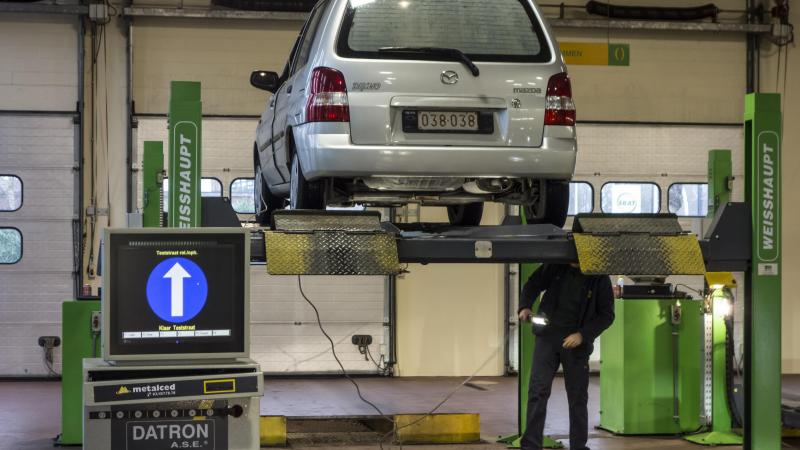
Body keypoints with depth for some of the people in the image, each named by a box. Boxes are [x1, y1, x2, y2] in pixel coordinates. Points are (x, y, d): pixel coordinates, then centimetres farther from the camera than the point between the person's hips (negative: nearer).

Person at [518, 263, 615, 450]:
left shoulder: (599, 278, -5)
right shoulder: (555, 267, 0)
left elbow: (607, 315, -1)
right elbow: (533, 284, 14)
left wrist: (582, 335, -13)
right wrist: (525, 307, -4)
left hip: (576, 343, -1)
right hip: (547, 336, 1)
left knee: (578, 396, 7)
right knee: (537, 391, -6)